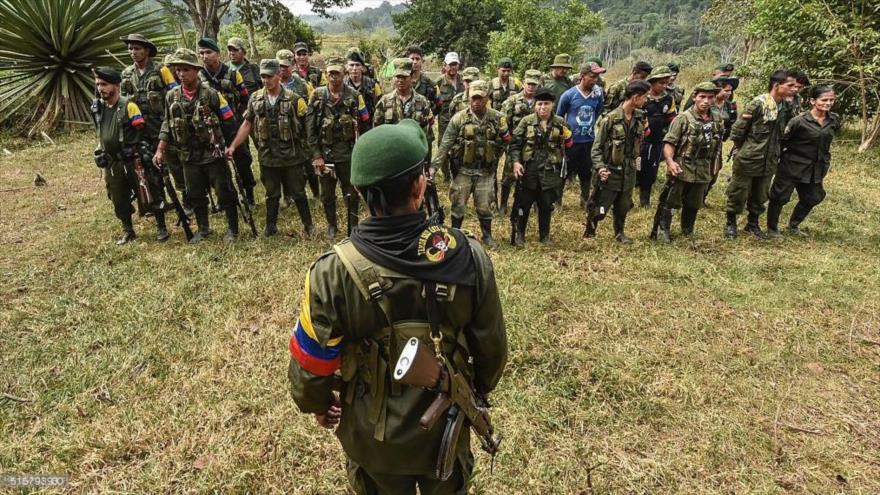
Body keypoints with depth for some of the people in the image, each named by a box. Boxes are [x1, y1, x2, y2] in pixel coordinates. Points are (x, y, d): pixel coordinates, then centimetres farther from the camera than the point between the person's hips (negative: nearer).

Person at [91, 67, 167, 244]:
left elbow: (141, 130, -10)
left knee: (147, 195, -2)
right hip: (111, 163, 6)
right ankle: (128, 231, 27)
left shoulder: (128, 105, -12)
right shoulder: (97, 107, 7)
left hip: (133, 160, -6)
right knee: (119, 200, 13)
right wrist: (101, 152, 16)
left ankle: (161, 227, 11)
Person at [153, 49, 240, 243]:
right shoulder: (172, 96, 2)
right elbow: (167, 124, 10)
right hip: (189, 156, 5)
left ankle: (233, 228, 17)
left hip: (213, 154, -5)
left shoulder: (211, 94, -11)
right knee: (195, 195, 13)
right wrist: (160, 150, 5)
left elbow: (229, 121, -5)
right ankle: (203, 228, 29)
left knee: (224, 192, 3)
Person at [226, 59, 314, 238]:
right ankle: (271, 226, 28)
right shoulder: (255, 99, 3)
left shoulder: (294, 99, -7)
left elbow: (308, 125, -4)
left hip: (291, 156, -3)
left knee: (298, 192, 8)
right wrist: (233, 146, 3)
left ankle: (308, 224, 22)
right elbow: (247, 124, 9)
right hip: (267, 157, 3)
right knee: (272, 194, 15)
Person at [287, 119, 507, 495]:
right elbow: (491, 349, -10)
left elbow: (311, 363, -15)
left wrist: (317, 404, 8)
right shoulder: (469, 258, -23)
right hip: (445, 431, 1)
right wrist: (480, 389, 12)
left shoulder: (333, 273, -27)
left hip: (374, 439, 0)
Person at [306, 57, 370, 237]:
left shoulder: (354, 95, -3)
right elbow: (310, 128, -1)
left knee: (351, 193, 5)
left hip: (348, 154, -1)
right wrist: (316, 155, -6)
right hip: (325, 154, 1)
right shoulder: (317, 95, -1)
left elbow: (364, 125, 0)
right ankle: (332, 225, 33)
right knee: (327, 194, 13)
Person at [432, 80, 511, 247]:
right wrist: (434, 167, -16)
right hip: (463, 170, -1)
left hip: (486, 171, 1)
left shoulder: (498, 118, -4)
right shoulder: (459, 118, -10)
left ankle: (487, 235, 31)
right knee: (458, 205, 8)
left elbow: (507, 141, 12)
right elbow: (445, 145, -10)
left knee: (484, 207, 10)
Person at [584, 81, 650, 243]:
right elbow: (596, 148, -13)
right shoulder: (610, 119, -15)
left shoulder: (640, 117, 3)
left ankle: (619, 233, 37)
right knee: (599, 209, 2)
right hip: (610, 172, -5)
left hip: (629, 172, 5)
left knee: (623, 207, 16)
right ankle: (589, 233, 24)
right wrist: (600, 167, -23)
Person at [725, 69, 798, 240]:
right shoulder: (759, 103, -17)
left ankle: (753, 224, 33)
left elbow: (781, 133, 17)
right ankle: (730, 224, 22)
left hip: (769, 162, 7)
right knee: (738, 194, 6)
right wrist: (744, 150, -2)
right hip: (747, 160, -6)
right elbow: (737, 130, -13)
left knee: (760, 196, 16)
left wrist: (776, 153, 10)